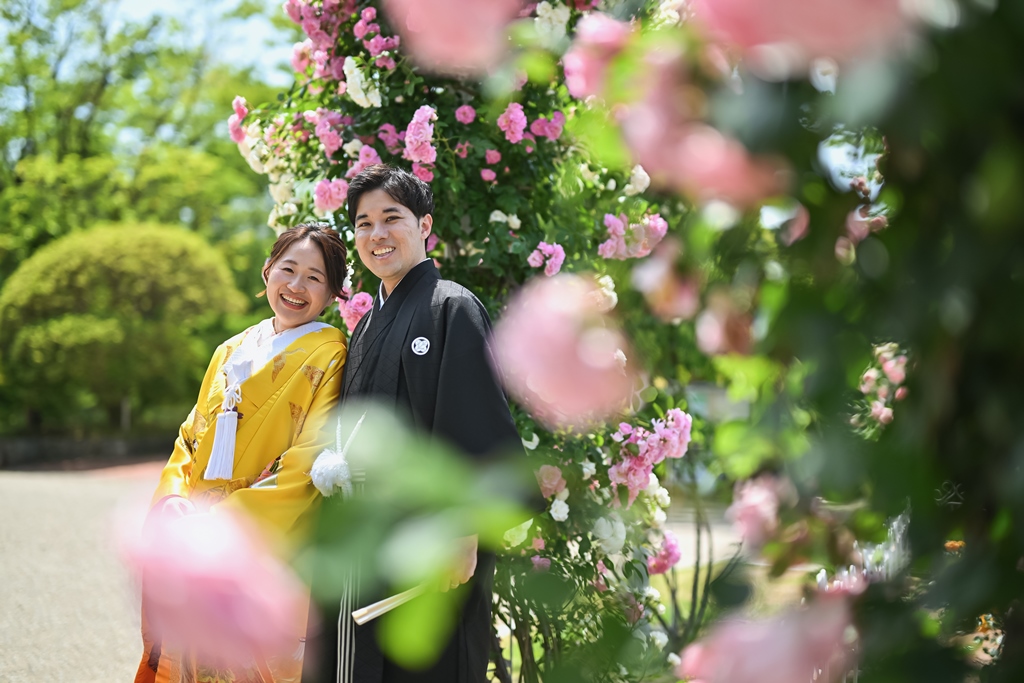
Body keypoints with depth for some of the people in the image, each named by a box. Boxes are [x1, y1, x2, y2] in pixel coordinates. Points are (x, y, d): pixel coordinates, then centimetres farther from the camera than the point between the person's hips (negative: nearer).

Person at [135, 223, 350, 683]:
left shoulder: (328, 356, -4)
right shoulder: (230, 352, 16)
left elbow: (308, 461, -12)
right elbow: (192, 436, 16)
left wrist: (227, 521, -18)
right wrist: (172, 503, -4)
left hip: (266, 554, -5)